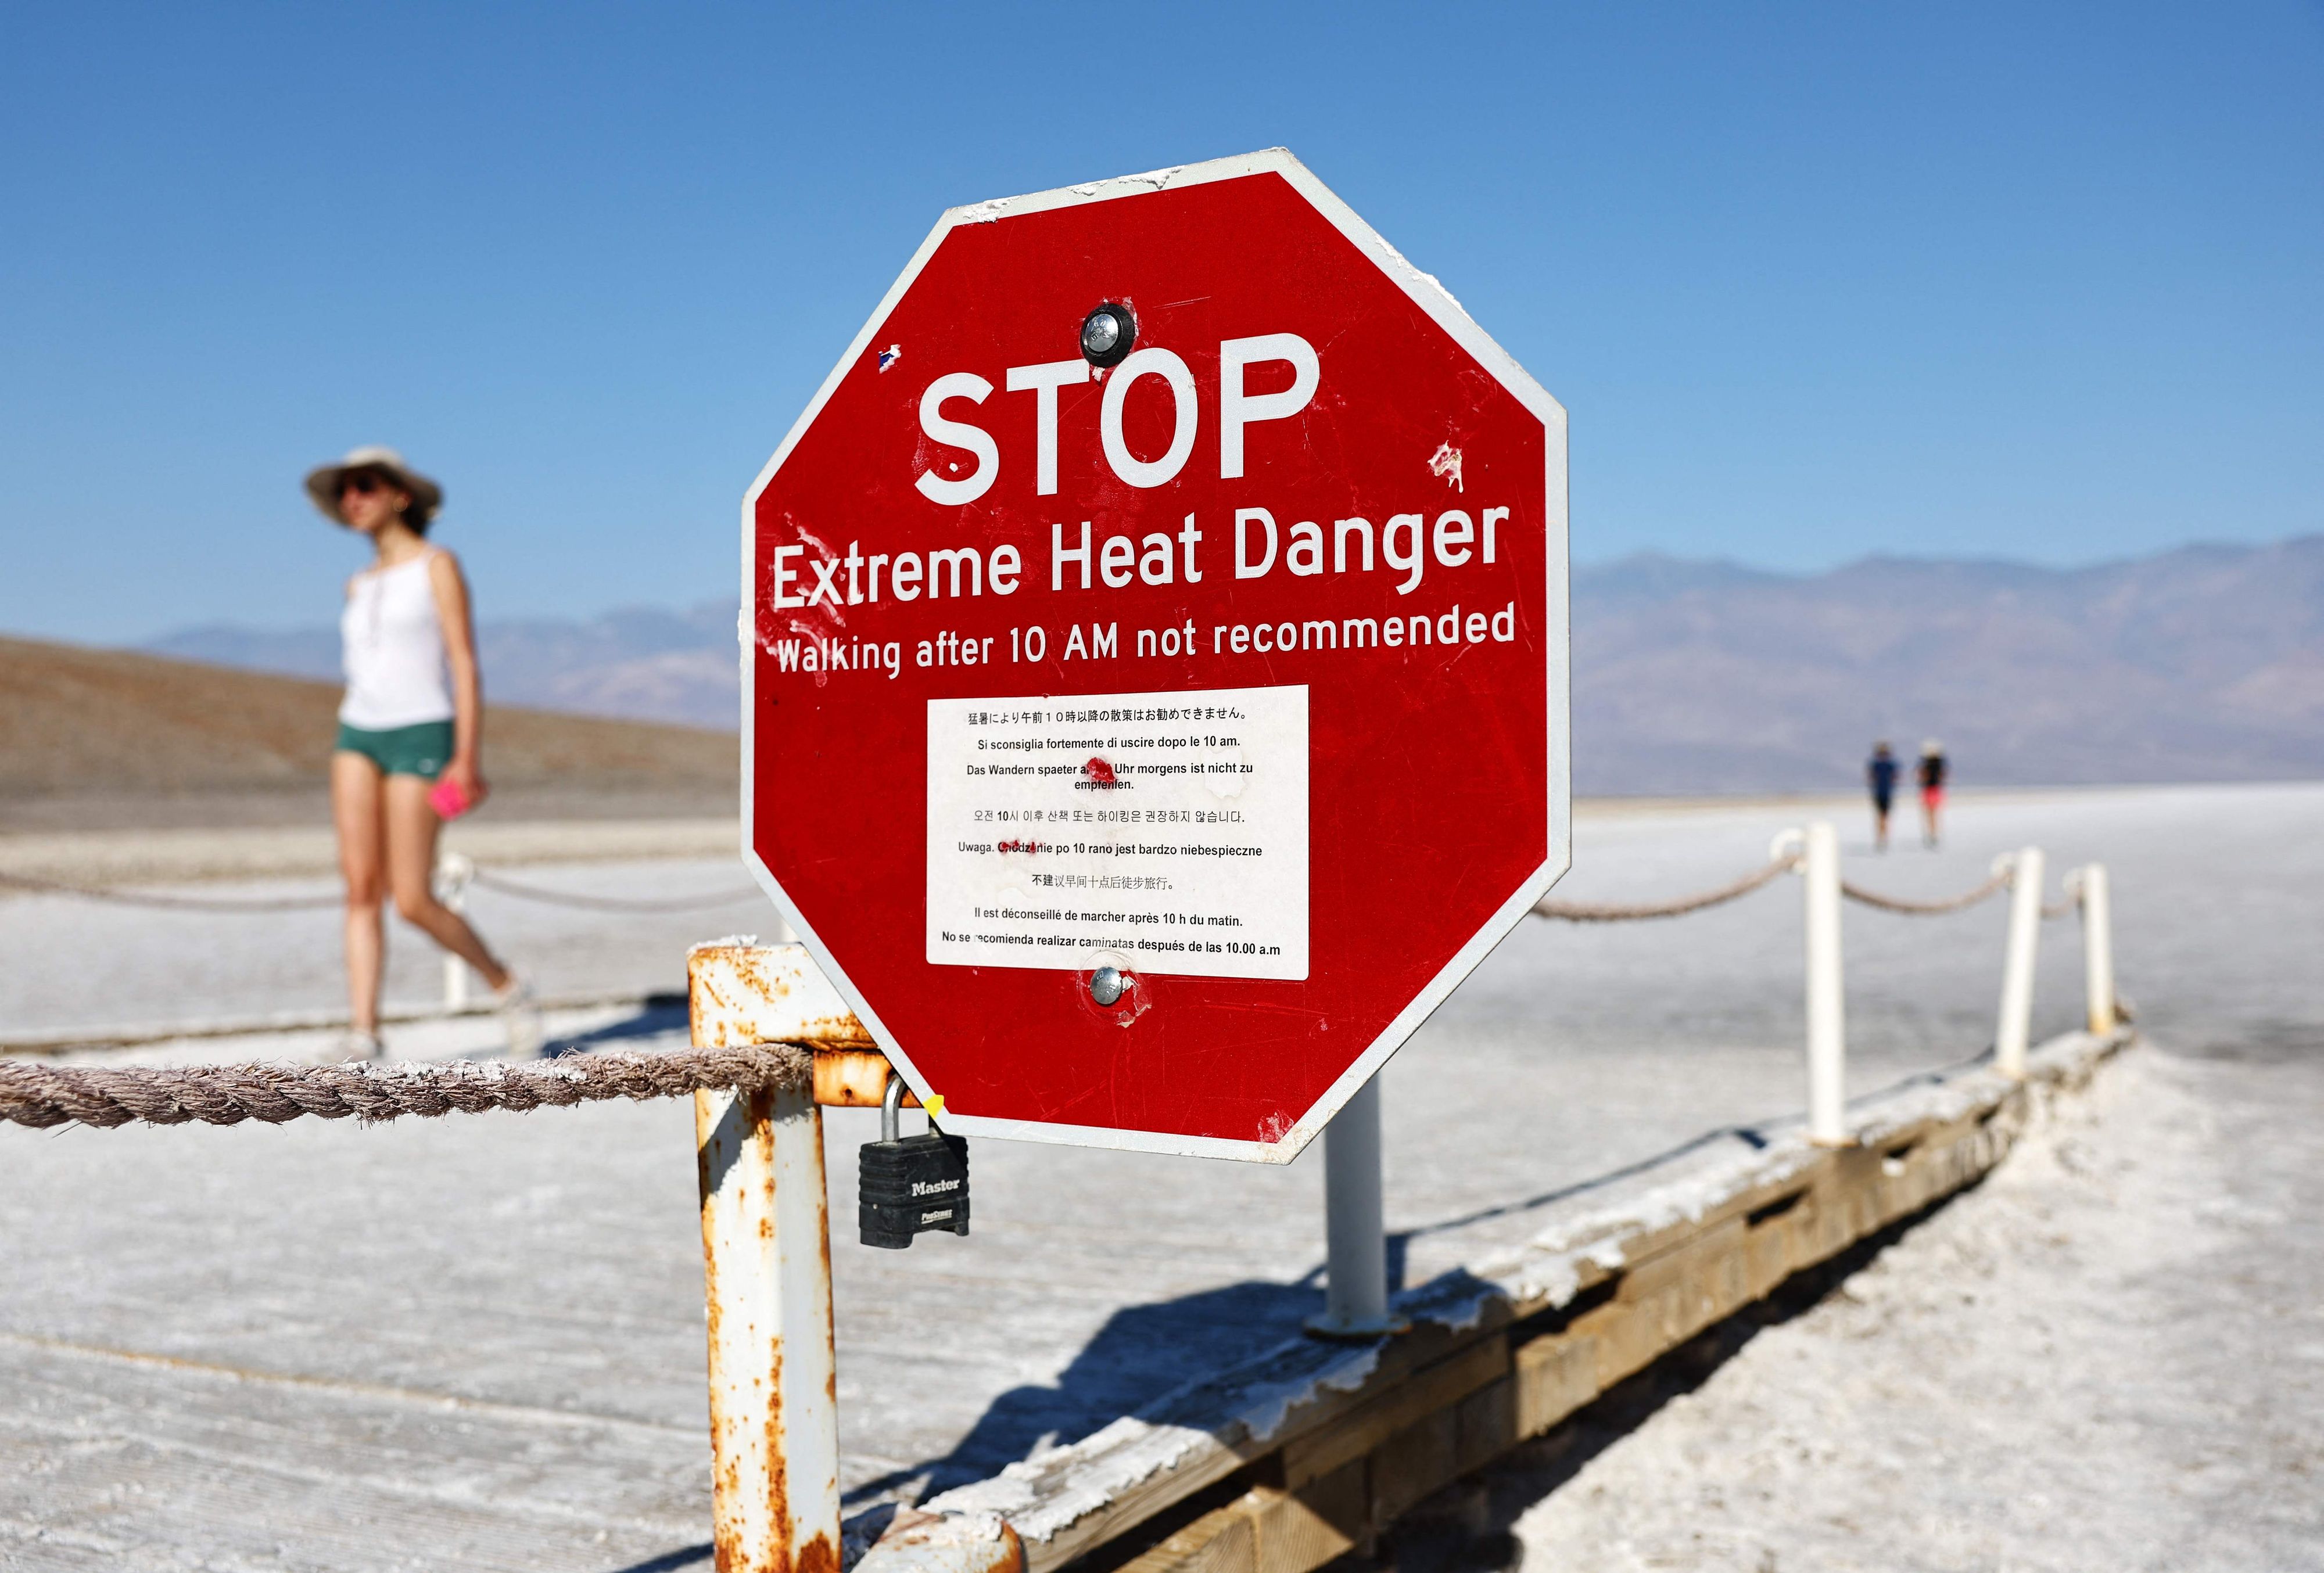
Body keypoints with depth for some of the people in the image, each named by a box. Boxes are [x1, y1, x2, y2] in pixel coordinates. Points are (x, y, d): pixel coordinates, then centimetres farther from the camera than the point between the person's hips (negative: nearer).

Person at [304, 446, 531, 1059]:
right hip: (358, 735, 6)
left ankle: (507, 986, 10)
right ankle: (364, 1034, -6)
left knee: (413, 901, -10)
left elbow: (465, 664, -10)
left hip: (422, 735, -6)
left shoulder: (438, 565, -3)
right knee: (361, 889, -6)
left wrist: (467, 756, -17)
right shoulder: (360, 586, 15)